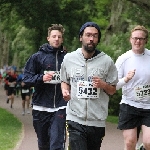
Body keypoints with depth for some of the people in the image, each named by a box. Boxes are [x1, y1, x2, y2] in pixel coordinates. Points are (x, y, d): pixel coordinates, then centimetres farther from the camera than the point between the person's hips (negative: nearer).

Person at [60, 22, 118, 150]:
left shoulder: (107, 61, 2)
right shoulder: (69, 59, 5)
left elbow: (113, 90, 8)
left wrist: (103, 85, -13)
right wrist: (65, 91, -2)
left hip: (98, 121, 1)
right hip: (75, 119, -1)